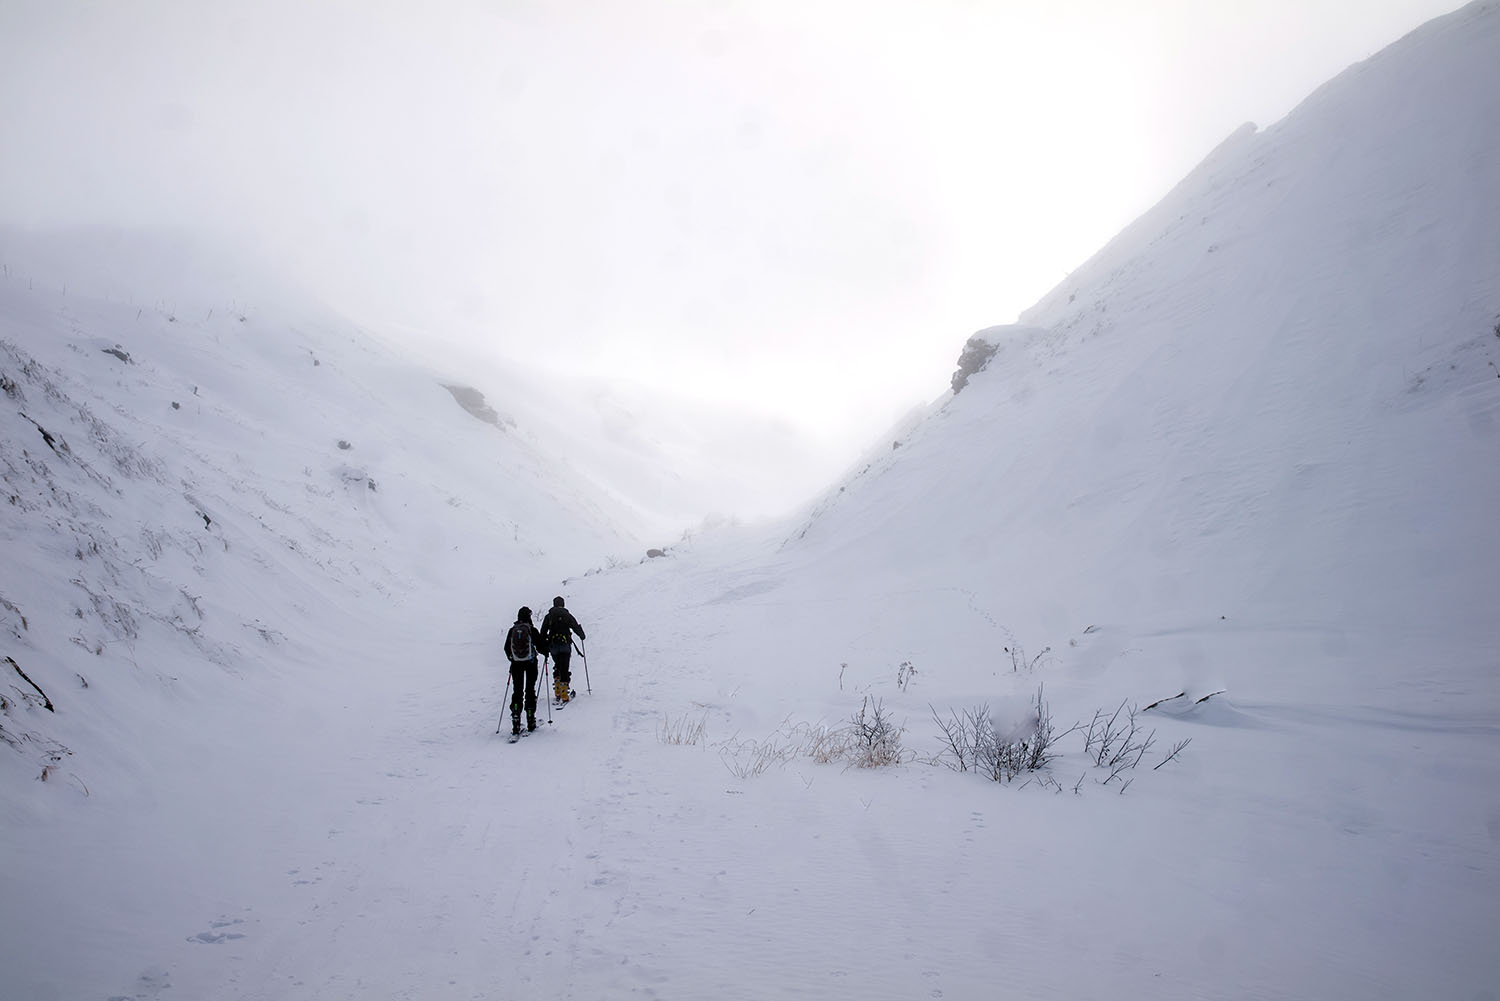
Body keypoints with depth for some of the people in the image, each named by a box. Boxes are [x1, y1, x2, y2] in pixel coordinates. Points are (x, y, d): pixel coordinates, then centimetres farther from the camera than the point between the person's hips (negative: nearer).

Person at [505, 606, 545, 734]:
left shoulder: (512, 630, 1)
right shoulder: (532, 630, -8)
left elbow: (507, 648, 8)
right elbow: (540, 646, -5)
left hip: (516, 663, 2)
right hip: (530, 662, -2)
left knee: (517, 690, 6)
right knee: (530, 690, 8)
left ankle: (516, 722, -3)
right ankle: (531, 721, 8)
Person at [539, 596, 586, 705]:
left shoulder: (548, 616, 8)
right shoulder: (567, 615, 3)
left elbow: (543, 633, 6)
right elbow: (576, 627, 9)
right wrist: (582, 636, 29)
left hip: (553, 646, 2)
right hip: (565, 645, -2)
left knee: (557, 668, 21)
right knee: (564, 670, -3)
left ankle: (557, 692, 13)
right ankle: (564, 696, -9)